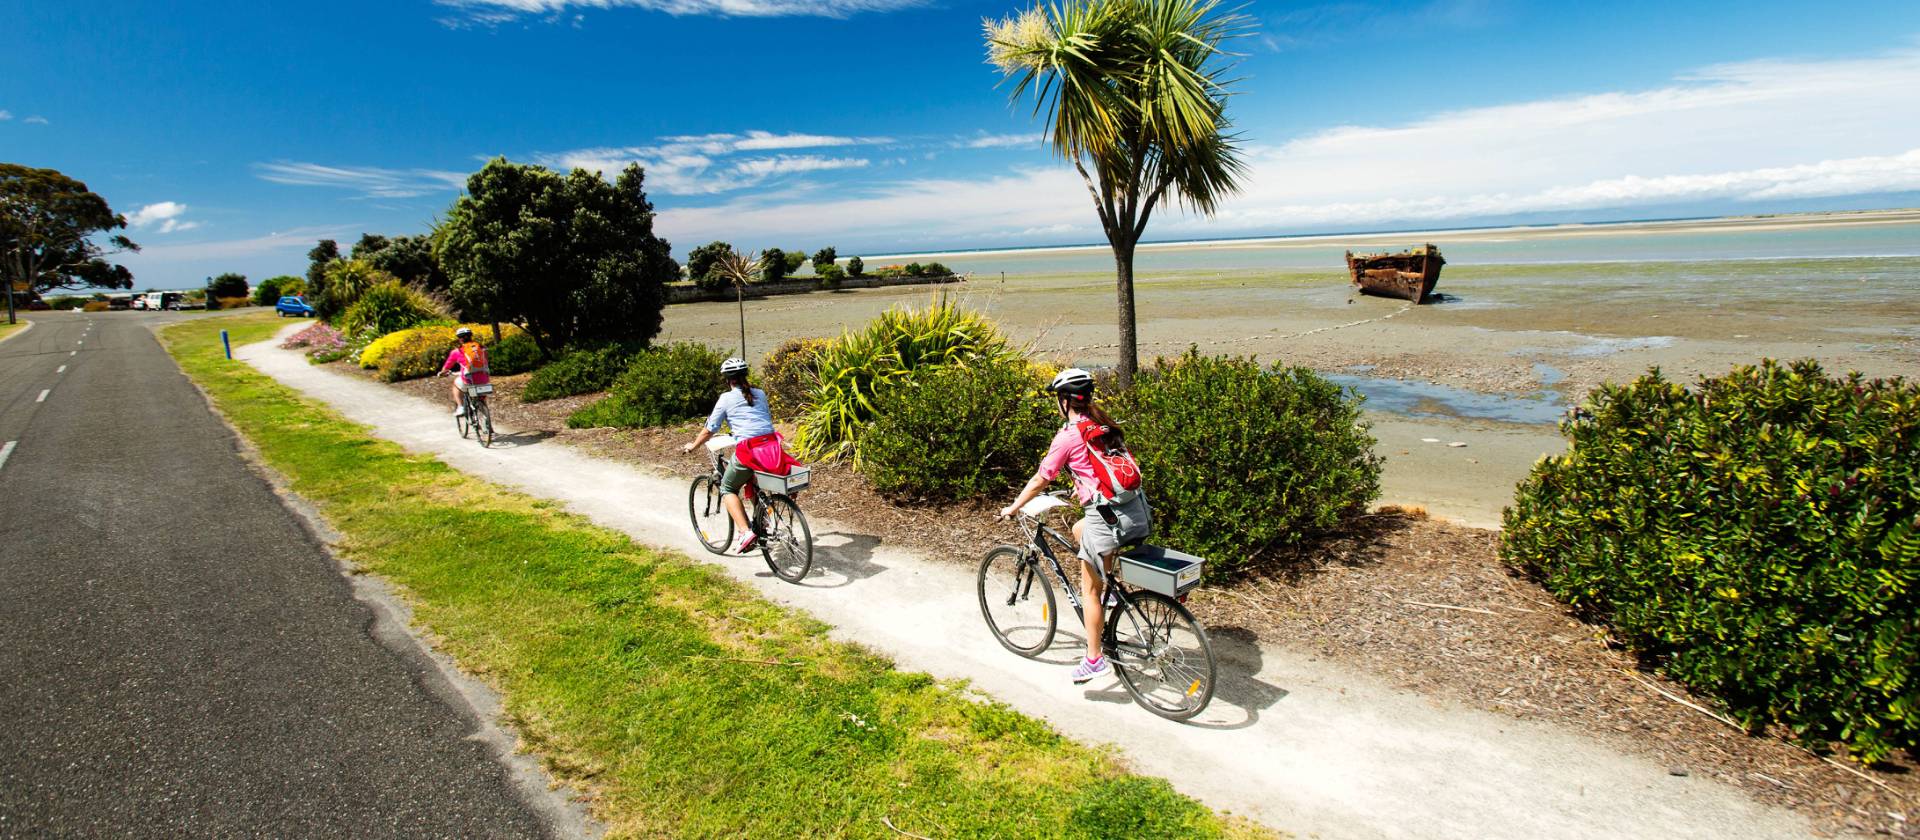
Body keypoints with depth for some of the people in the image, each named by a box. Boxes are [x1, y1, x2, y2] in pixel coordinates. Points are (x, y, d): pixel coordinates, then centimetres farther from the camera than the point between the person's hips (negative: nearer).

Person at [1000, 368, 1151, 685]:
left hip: (1109, 517, -7)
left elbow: (1040, 480, -2)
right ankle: (1109, 589, 28)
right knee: (1079, 530, 33)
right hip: (1138, 510, 7)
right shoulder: (1102, 424, 13)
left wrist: (1013, 508, 12)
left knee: (1090, 589, 9)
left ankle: (1094, 660, 16)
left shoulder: (1068, 435, -8)